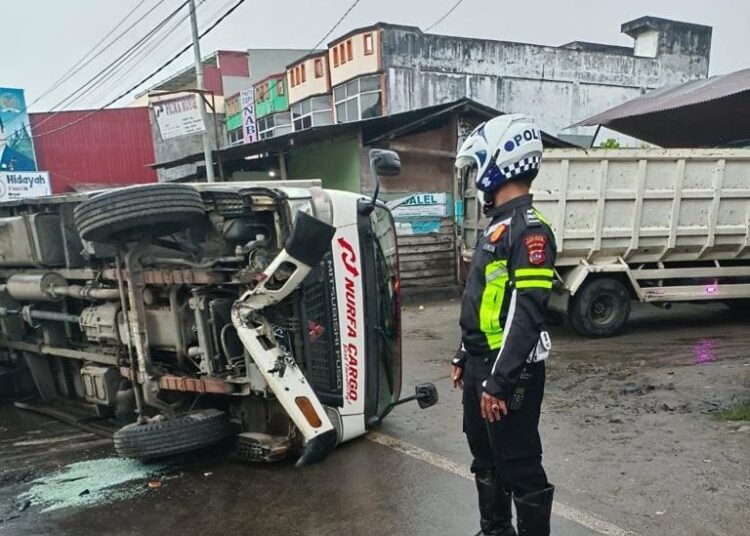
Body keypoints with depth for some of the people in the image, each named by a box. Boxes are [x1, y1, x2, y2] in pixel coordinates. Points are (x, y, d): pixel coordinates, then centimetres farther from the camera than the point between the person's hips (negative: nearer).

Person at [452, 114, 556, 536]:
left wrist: (499, 381, -23)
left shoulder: (529, 228, -18)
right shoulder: (497, 224, 13)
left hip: (510, 372, -10)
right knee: (486, 461, 23)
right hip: (482, 365, 10)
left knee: (520, 468, 5)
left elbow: (526, 314, -24)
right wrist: (465, 358, 20)